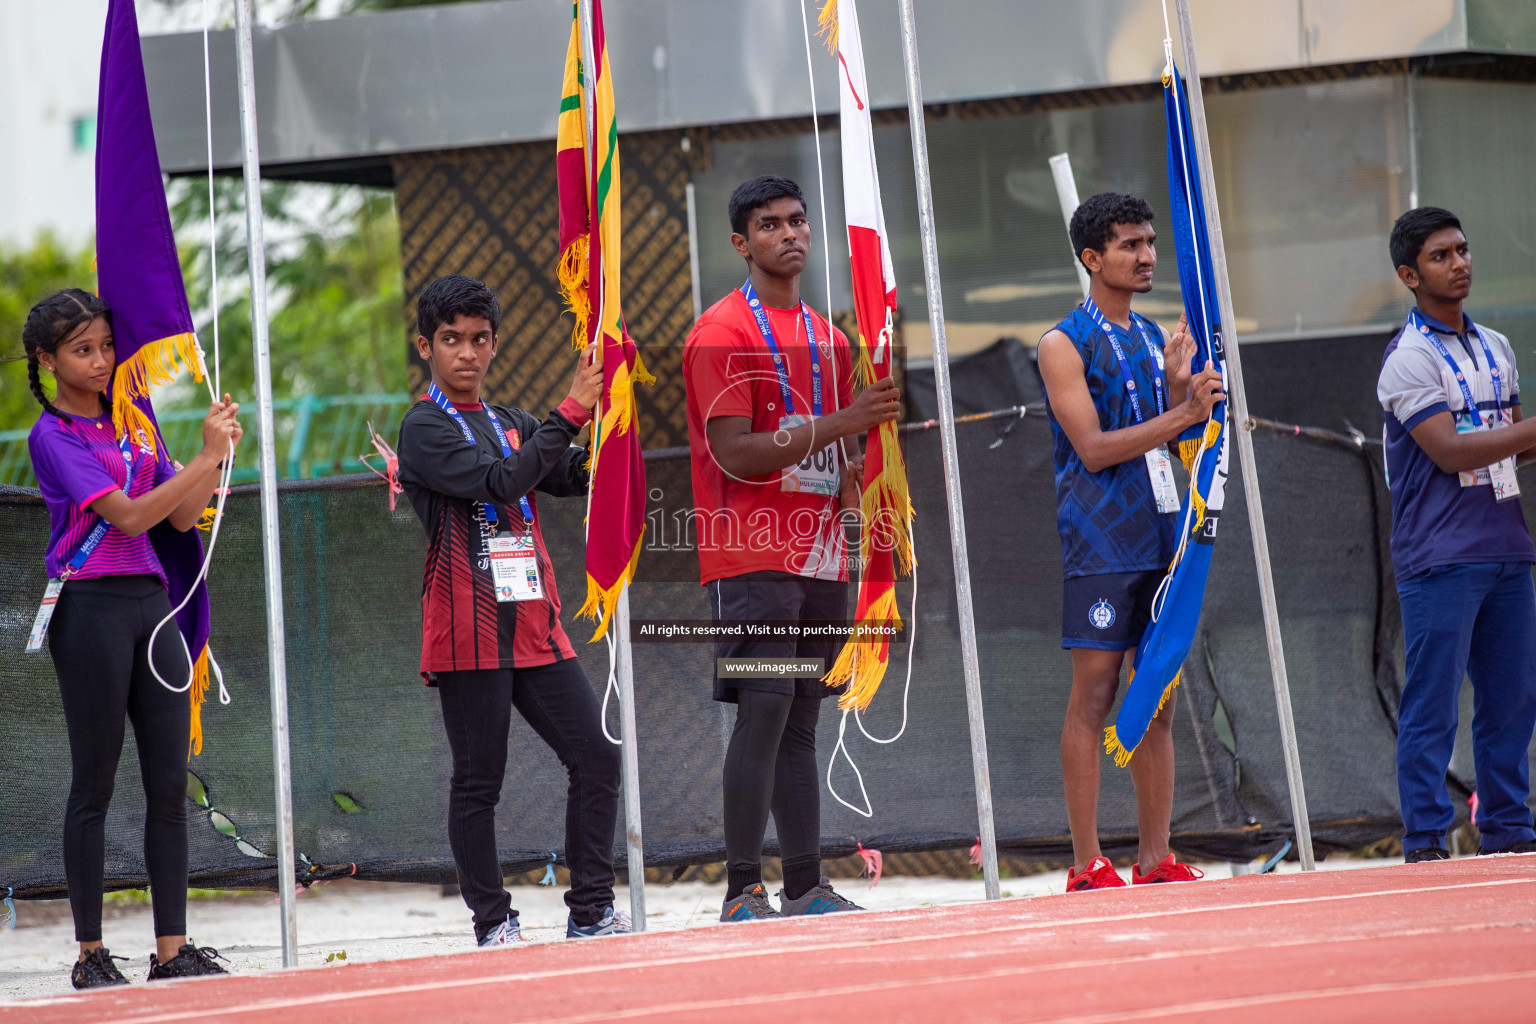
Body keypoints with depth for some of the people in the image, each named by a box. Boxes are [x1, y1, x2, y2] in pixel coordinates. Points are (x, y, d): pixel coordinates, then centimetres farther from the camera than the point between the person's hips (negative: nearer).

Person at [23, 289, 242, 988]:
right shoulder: (53, 436, -6)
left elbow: (183, 518, 13)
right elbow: (128, 515, -15)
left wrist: (218, 452, -2)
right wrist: (207, 457, -15)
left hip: (151, 601, 6)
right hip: (90, 608, -6)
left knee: (169, 784, 3)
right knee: (95, 783, -2)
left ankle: (172, 950, 5)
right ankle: (90, 953, 4)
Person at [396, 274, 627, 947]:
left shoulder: (511, 425, 19)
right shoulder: (425, 428, -4)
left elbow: (576, 477, 8)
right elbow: (502, 482, -17)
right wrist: (572, 411, -19)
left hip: (535, 626, 7)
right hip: (470, 632, -7)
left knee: (597, 757, 1)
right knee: (479, 782, -2)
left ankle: (591, 913, 6)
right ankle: (494, 924, 5)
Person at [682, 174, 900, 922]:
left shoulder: (828, 339, 19)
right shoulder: (722, 333, -6)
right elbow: (735, 454, -15)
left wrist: (853, 481, 3)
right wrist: (839, 423, -19)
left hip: (820, 559, 7)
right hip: (753, 560, -7)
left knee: (800, 722, 9)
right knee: (763, 715, -11)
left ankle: (805, 886, 10)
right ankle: (743, 894, -10)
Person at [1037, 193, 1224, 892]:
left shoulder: (1154, 338, 16)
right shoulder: (1064, 345, -5)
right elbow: (1093, 447, -14)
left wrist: (1178, 383, 0)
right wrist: (1182, 411, -18)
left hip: (1161, 538, 7)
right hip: (1100, 541, -7)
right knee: (1094, 694, -6)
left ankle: (1155, 860, 9)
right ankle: (1088, 866, -5)